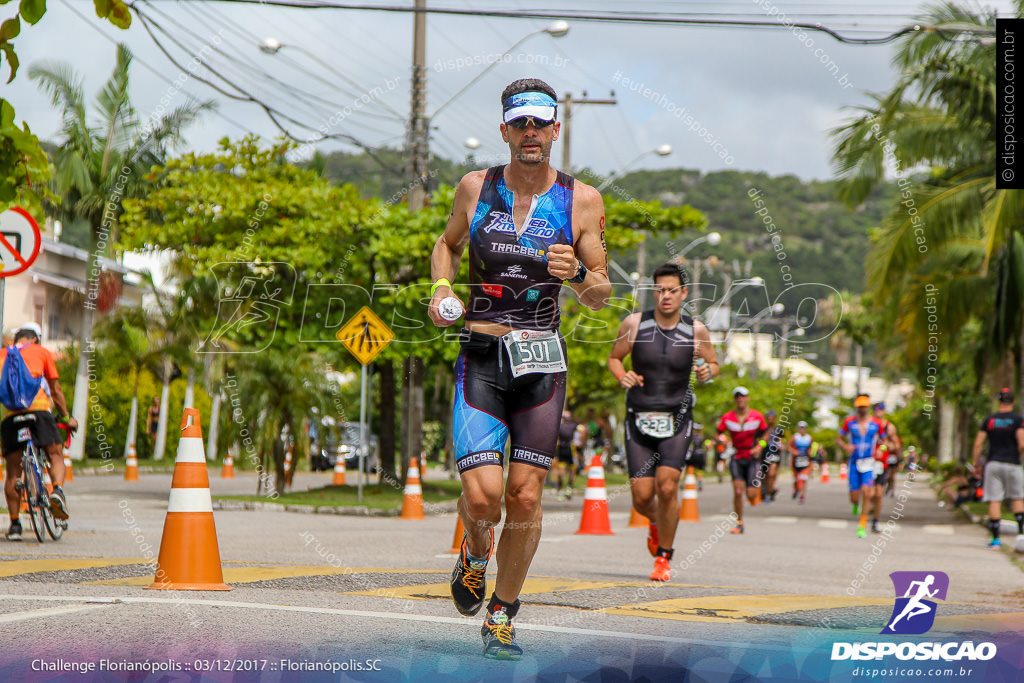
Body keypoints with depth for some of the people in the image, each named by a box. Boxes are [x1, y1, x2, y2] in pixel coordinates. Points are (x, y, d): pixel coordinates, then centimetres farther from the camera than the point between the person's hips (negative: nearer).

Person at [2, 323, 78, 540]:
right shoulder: (42, 352, 20)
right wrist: (66, 417, 25)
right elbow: (55, 389, 19)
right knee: (56, 456, 7)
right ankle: (57, 490, -23)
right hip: (38, 407, -2)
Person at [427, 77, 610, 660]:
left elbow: (603, 297, 4)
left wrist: (577, 275, -17)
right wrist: (441, 286, 3)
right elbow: (449, 244, 23)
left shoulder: (582, 200, 0)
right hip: (481, 358, 0)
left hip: (542, 361, 0)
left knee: (526, 497, -1)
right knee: (482, 494, -14)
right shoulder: (476, 187, 3)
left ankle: (502, 615, 19)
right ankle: (475, 557, 22)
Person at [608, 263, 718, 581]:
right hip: (639, 418, 1)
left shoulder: (696, 330, -2)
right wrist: (622, 376, -12)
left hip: (677, 419, -1)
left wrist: (708, 371, -11)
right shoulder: (634, 323, -3)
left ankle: (664, 557, 3)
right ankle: (656, 521, 36)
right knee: (641, 496, -3)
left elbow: (713, 363, 13)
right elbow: (614, 357, 10)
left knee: (667, 486, -17)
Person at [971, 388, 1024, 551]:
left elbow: (978, 443, 0)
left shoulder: (989, 420, 4)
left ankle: (995, 539, 0)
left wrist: (976, 463, 11)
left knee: (994, 501, 1)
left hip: (993, 464, 2)